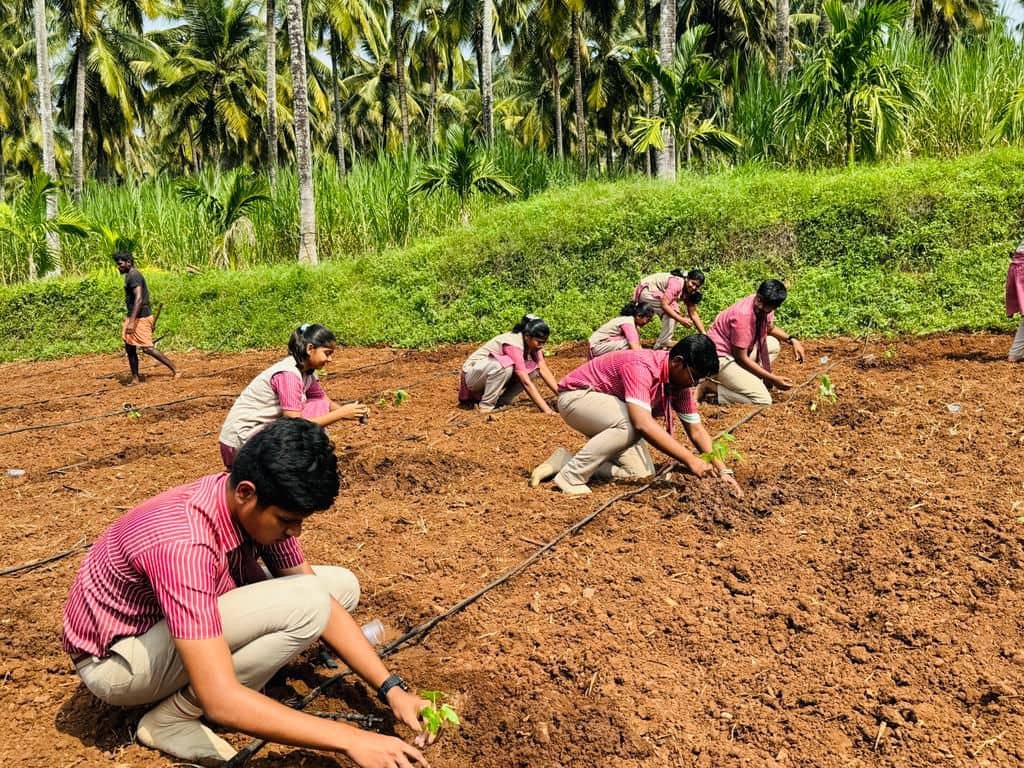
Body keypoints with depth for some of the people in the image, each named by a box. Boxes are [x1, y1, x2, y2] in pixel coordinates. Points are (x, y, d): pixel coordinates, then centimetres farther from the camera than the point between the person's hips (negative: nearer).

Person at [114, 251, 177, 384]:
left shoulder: (134, 276, -15)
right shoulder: (131, 276, 16)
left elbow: (139, 299, -25)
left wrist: (132, 321, -30)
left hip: (140, 318, -10)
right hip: (133, 317, 10)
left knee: (148, 348, -10)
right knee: (129, 348, 11)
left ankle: (174, 369, -7)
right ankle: (135, 379, 17)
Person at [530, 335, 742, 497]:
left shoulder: (680, 379, -6)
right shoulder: (641, 366, -32)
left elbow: (696, 430, -1)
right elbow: (643, 423, -44)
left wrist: (722, 469, -13)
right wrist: (690, 460, -44)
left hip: (609, 416, 9)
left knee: (642, 473, -8)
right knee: (631, 425, -36)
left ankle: (566, 460, 4)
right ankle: (571, 476, -21)